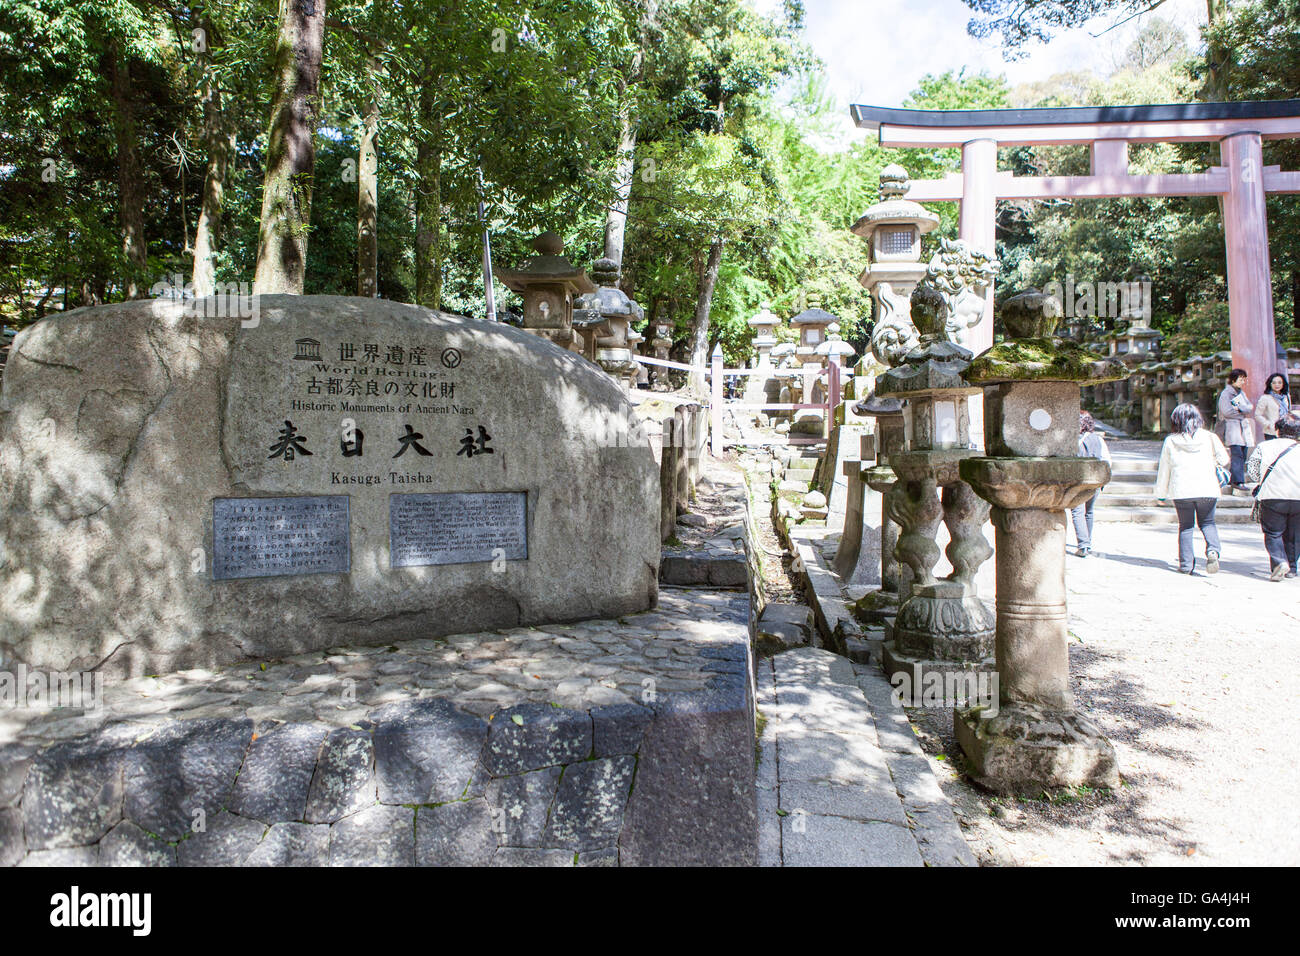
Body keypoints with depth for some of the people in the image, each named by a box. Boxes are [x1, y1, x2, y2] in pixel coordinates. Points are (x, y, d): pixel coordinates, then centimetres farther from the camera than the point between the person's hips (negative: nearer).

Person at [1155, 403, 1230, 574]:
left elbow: (1164, 470, 5)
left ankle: (1186, 564, 7)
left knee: (1185, 526, 10)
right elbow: (1223, 459, 11)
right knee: (1207, 522, 18)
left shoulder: (1170, 441, -1)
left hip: (1182, 490, -1)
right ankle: (1212, 550, -9)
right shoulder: (1209, 437, 0)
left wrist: (1161, 493, 14)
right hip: (1207, 489, 1)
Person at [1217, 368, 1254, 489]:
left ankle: (1237, 480, 4)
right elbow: (1227, 411, -12)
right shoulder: (1226, 393, -2)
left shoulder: (1242, 392, 19)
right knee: (1237, 454, -16)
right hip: (1232, 427, -7)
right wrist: (1243, 414, 0)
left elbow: (1250, 407, 8)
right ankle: (1238, 481, -19)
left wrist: (1239, 408, -9)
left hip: (1244, 427, 7)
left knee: (1243, 456, 1)